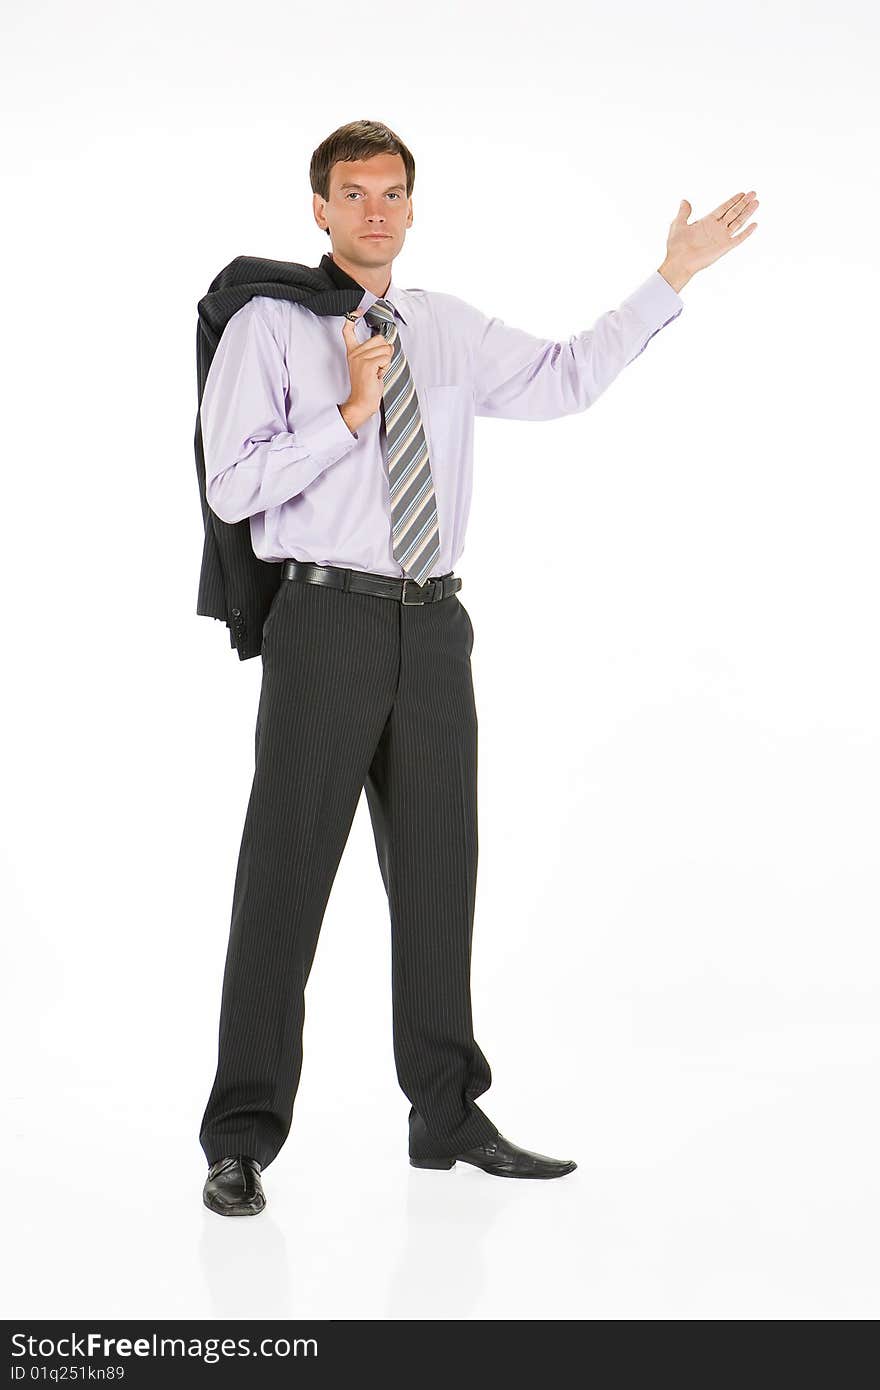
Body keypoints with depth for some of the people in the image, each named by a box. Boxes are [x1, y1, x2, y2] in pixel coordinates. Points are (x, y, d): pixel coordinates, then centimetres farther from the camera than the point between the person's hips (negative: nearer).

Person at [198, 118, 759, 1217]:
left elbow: (566, 379, 19)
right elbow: (233, 485, -8)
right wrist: (351, 413, -14)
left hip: (433, 626, 5)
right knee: (286, 875, -4)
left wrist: (672, 277, 19)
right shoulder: (269, 327, 0)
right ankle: (242, 1139, 6)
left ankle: (448, 1117, 23)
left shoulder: (446, 330, 16)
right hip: (328, 620, -5)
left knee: (439, 869, 10)